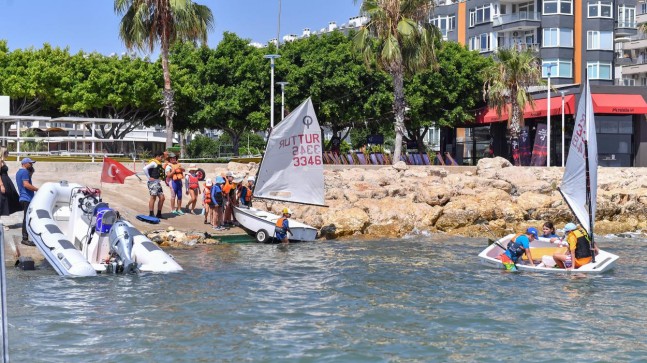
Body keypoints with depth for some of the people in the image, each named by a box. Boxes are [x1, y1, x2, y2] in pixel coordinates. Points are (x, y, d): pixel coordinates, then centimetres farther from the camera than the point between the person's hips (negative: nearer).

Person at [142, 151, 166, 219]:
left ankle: (159, 214, 16)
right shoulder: (153, 163, -11)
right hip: (153, 182, -10)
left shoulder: (158, 164, 19)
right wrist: (149, 177, -20)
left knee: (162, 198, 8)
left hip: (158, 183, 10)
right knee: (153, 197, -8)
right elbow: (145, 168, -25)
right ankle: (151, 214, -4)